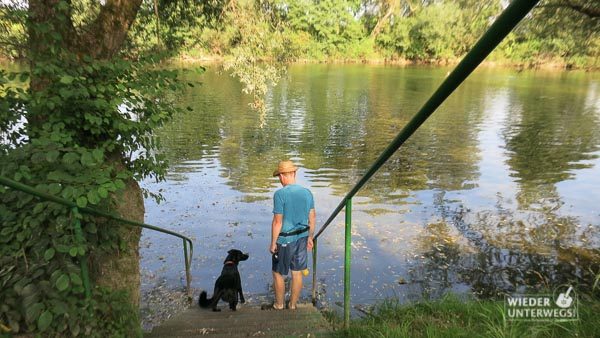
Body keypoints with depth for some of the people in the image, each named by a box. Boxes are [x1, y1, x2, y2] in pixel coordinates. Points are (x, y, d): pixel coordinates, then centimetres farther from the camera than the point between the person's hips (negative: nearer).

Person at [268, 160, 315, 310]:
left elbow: (277, 221, -19)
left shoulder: (280, 194, -20)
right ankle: (293, 304, 31)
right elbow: (312, 217, 5)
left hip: (285, 240, -5)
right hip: (301, 238, 6)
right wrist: (310, 237, 17)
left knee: (278, 273, 15)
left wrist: (273, 243, -8)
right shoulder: (307, 192, -1)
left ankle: (279, 304, 31)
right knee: (297, 273, 17)